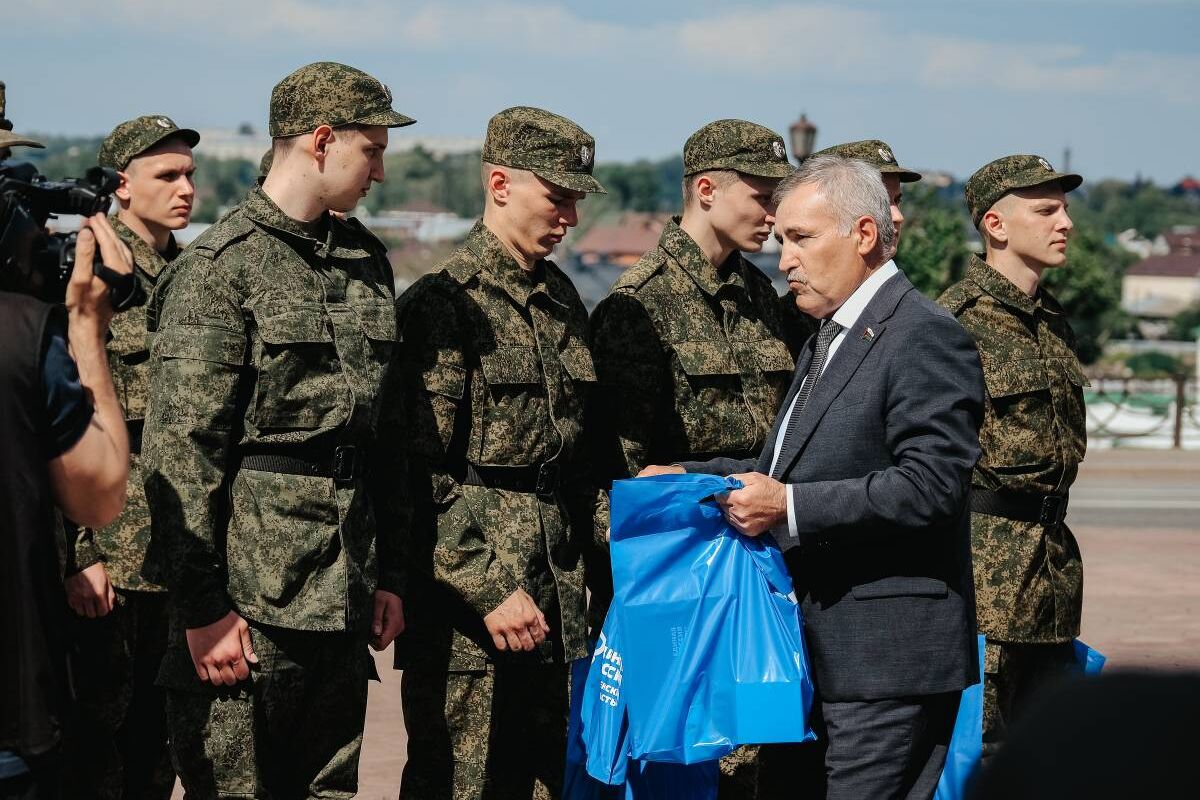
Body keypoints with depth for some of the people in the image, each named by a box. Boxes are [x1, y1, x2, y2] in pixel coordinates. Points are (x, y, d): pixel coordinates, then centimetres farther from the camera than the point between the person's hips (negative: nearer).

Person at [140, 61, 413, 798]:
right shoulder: (220, 268, -9)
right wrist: (202, 605, -16)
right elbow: (179, 452, -13)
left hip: (344, 597, 7)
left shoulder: (366, 260, 13)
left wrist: (389, 573, 14)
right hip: (251, 598, -7)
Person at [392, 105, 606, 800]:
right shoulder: (444, 301, -10)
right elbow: (422, 473, -14)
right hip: (466, 609, -7)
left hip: (553, 597, 7)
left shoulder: (563, 300, 15)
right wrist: (488, 591, -17)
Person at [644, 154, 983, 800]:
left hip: (886, 659, -10)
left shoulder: (926, 337, -12)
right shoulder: (826, 339, 20)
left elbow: (929, 486, -21)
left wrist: (790, 507, -22)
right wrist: (690, 477, 9)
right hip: (818, 653, 10)